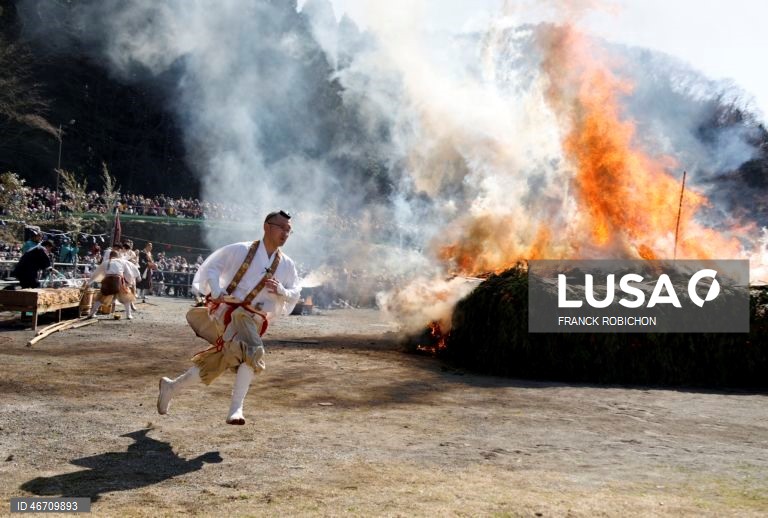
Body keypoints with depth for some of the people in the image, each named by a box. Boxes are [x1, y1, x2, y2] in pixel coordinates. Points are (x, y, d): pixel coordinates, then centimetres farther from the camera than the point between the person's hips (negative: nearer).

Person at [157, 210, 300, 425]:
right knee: (252, 351, -31)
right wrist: (216, 292, -11)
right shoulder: (240, 250, -3)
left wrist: (281, 290, -14)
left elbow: (294, 296, 9)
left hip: (254, 319, 6)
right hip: (229, 310, -5)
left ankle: (171, 386, 32)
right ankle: (236, 410, -26)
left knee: (213, 364, 11)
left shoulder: (287, 265, 6)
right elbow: (211, 267, 5)